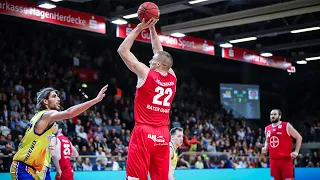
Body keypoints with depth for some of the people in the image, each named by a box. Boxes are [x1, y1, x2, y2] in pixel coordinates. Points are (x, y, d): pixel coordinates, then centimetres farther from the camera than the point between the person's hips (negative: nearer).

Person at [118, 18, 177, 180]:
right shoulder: (172, 78, 9)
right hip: (163, 135, 5)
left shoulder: (146, 73, -5)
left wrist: (139, 28, 6)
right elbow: (159, 52, 24)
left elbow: (122, 50, 1)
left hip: (144, 132, -5)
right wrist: (152, 28, 26)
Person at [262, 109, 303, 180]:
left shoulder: (286, 126, -5)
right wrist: (265, 148, 6)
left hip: (286, 159, -5)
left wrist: (296, 152, -9)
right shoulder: (267, 129, 11)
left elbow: (299, 137, -2)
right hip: (273, 160, 5)